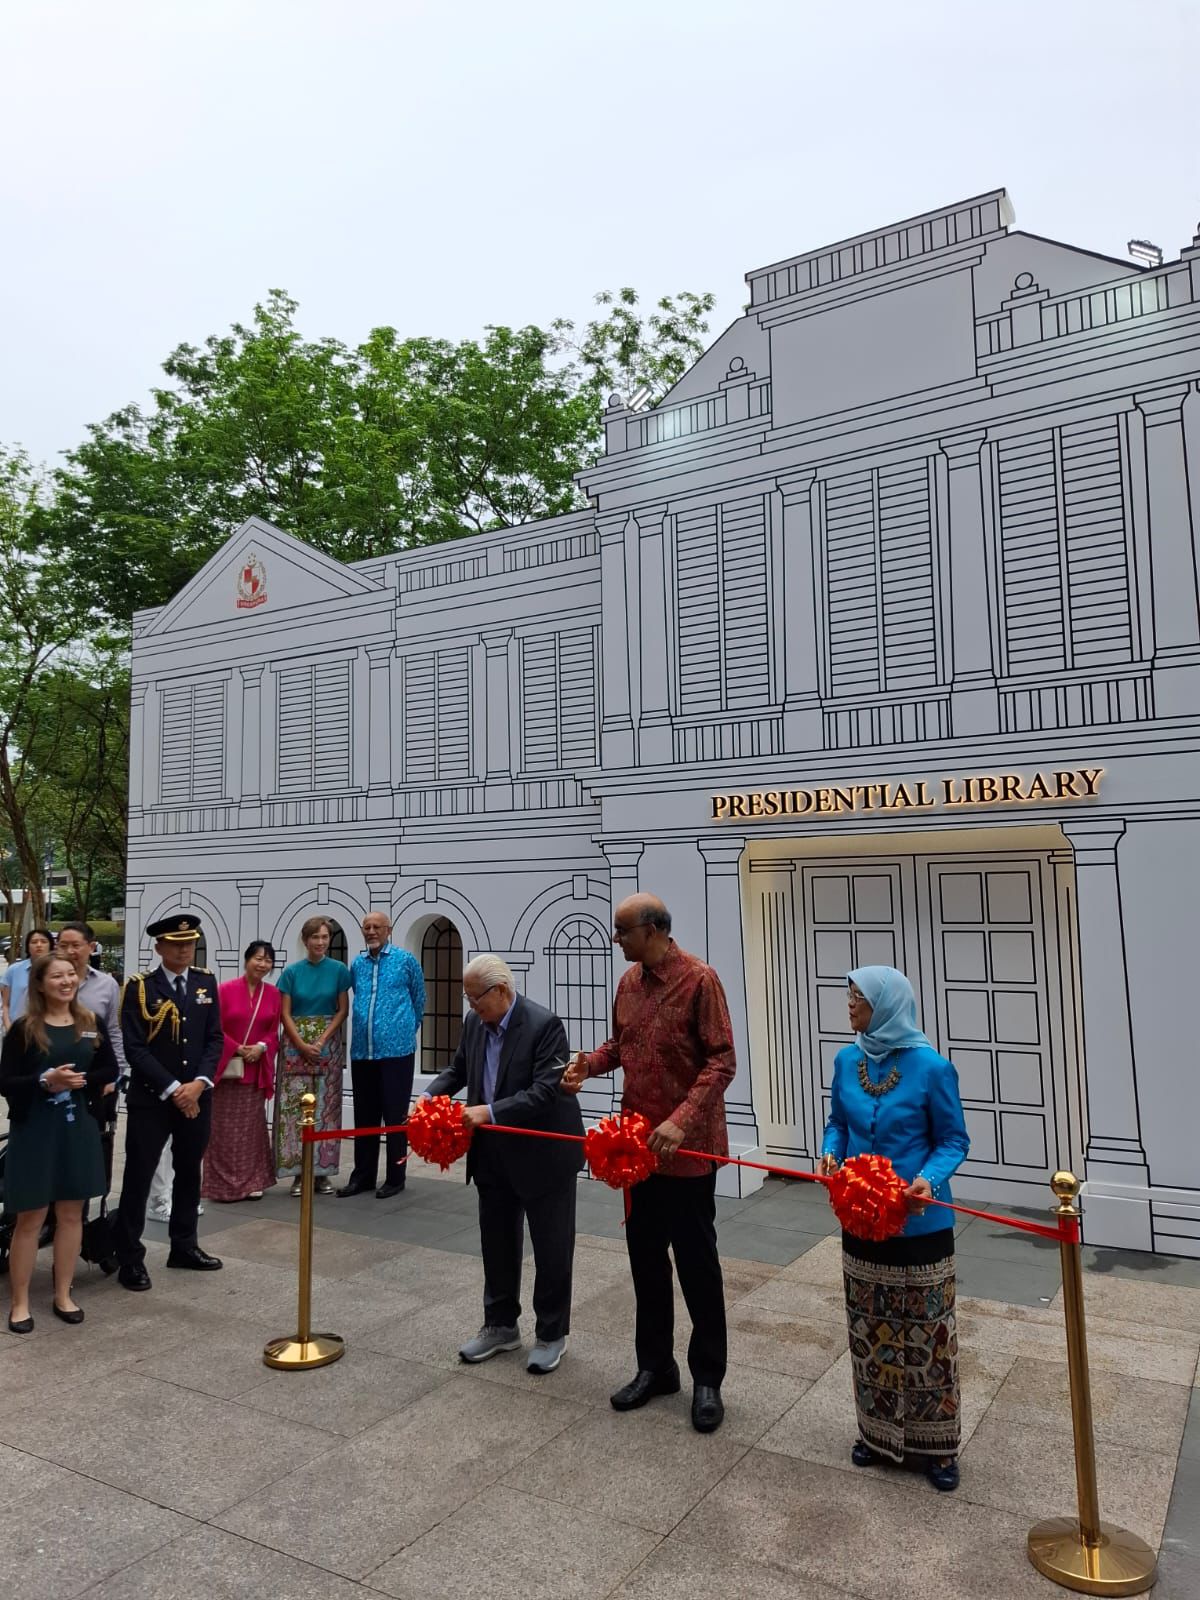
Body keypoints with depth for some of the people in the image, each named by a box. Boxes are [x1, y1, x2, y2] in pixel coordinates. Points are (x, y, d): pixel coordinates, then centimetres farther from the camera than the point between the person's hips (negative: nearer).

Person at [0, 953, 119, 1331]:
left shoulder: (92, 1024, 3)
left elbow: (110, 1071, 6)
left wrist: (80, 1081, -12)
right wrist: (45, 1081, -23)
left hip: (79, 1127, 3)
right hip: (34, 1129, -3)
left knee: (71, 1213, 11)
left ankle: (63, 1295, 24)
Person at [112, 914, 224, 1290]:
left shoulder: (206, 982, 5)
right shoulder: (140, 986, -8)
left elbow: (215, 1039, 4)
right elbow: (135, 1048, -12)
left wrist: (198, 1083, -10)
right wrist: (172, 1089, -16)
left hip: (197, 1096, 4)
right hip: (150, 1098, -4)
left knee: (189, 1173, 15)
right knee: (139, 1176, 1)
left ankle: (184, 1246, 29)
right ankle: (130, 1257, 14)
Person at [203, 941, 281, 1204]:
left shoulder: (273, 994, 4)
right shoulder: (226, 990, -6)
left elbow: (274, 1031, 7)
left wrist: (261, 1047, -11)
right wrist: (237, 1049, -13)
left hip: (257, 1070, 3)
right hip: (226, 1067, -3)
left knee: (252, 1125, 8)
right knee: (224, 1127, 2)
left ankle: (252, 1182, 16)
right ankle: (223, 1183, 9)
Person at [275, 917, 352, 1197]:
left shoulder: (339, 970, 2)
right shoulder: (292, 971, 2)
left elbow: (342, 1010, 1)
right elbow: (285, 1013, 1)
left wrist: (322, 1041, -9)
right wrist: (302, 1045, -10)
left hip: (328, 1043, 0)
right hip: (296, 1043, 0)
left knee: (326, 1106, 2)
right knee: (295, 1106, -3)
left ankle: (322, 1171, 10)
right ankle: (299, 1173, 5)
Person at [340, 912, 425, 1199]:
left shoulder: (406, 960, -3)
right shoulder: (357, 964, 10)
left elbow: (419, 1001, 8)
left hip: (396, 1050, -4)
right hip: (361, 1051, 5)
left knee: (396, 1116, 2)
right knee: (364, 1116, 12)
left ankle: (395, 1178, 11)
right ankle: (363, 1175, 22)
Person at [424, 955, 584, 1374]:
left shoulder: (544, 1024, -22)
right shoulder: (475, 1023, 0)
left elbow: (545, 1092, -27)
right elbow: (458, 1069, 13)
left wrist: (489, 1111, -32)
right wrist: (430, 1096, -5)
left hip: (543, 1155, -6)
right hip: (493, 1157, 7)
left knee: (551, 1249, 8)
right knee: (497, 1244, 18)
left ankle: (551, 1334, 25)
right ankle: (501, 1325, 36)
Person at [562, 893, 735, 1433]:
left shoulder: (698, 979, -16)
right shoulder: (628, 982, 5)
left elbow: (721, 1060, -18)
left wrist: (681, 1121, -27)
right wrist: (590, 1062, -4)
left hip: (687, 1148, -6)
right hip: (639, 1144, 7)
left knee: (697, 1264, 8)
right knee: (645, 1258, 17)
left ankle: (708, 1379, 24)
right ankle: (655, 1367, 33)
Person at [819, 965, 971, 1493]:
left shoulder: (931, 1067, -18)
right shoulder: (847, 1061, -3)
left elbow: (954, 1141, -9)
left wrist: (929, 1179, -26)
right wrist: (830, 1154, -10)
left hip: (919, 1224, -5)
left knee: (927, 1335, 9)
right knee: (870, 1331, 17)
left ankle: (936, 1447, 28)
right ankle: (878, 1432, 36)